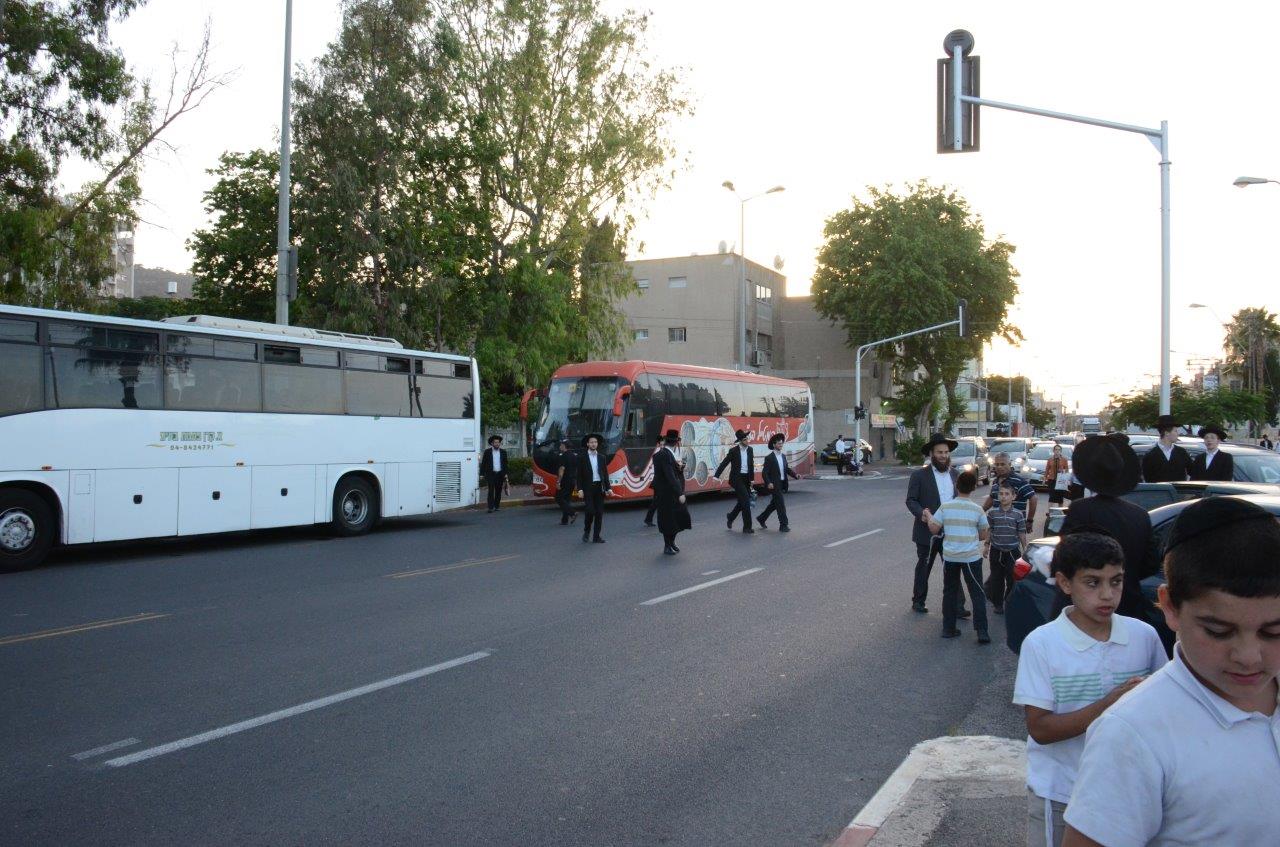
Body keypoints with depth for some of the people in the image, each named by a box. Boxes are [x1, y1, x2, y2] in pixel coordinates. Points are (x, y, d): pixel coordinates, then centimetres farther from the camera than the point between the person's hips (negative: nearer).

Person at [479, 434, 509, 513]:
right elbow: (483, 463, 3)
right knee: (491, 491, -10)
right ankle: (491, 508, -12)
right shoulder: (487, 452, 3)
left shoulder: (503, 452, 10)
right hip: (491, 474, -3)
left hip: (500, 474, 3)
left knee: (498, 491, 5)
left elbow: (505, 463, 12)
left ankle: (496, 506, 15)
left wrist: (505, 473, 3)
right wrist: (483, 474, -4)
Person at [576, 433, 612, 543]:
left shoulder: (601, 457, 11)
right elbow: (579, 475, -1)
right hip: (588, 488, -4)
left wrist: (608, 488, 5)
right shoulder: (583, 458, 1)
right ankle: (586, 532, 14)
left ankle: (596, 536, 8)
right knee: (590, 511, -10)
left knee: (599, 513, 1)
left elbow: (605, 474, 13)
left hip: (600, 487, 4)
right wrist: (580, 489, -10)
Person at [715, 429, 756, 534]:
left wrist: (752, 478, 9)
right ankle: (747, 527, -4)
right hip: (737, 478, -6)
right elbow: (724, 463, -9)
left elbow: (751, 465, 13)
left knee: (742, 501, 13)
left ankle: (730, 517, 37)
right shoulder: (733, 450, -10)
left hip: (746, 478, 6)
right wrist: (716, 475, -14)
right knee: (746, 501, -10)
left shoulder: (750, 450, 6)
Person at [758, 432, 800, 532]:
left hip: (782, 485, 8)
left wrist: (795, 475, -2)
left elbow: (787, 469, 14)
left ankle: (761, 518, 33)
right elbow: (764, 472, -15)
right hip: (775, 485, -8)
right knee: (781, 504, -7)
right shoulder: (769, 458, -12)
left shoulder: (783, 456, 11)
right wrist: (768, 483, -29)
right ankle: (783, 525, -1)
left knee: (774, 504, 18)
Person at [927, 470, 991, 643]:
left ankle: (948, 628, 17)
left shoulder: (945, 507, -4)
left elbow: (934, 529, -1)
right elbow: (984, 535, 3)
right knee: (977, 594, 5)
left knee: (950, 593, 14)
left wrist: (929, 516, 16)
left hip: (949, 556, 2)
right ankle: (981, 631, -1)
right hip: (971, 556, -2)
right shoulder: (977, 510, -5)